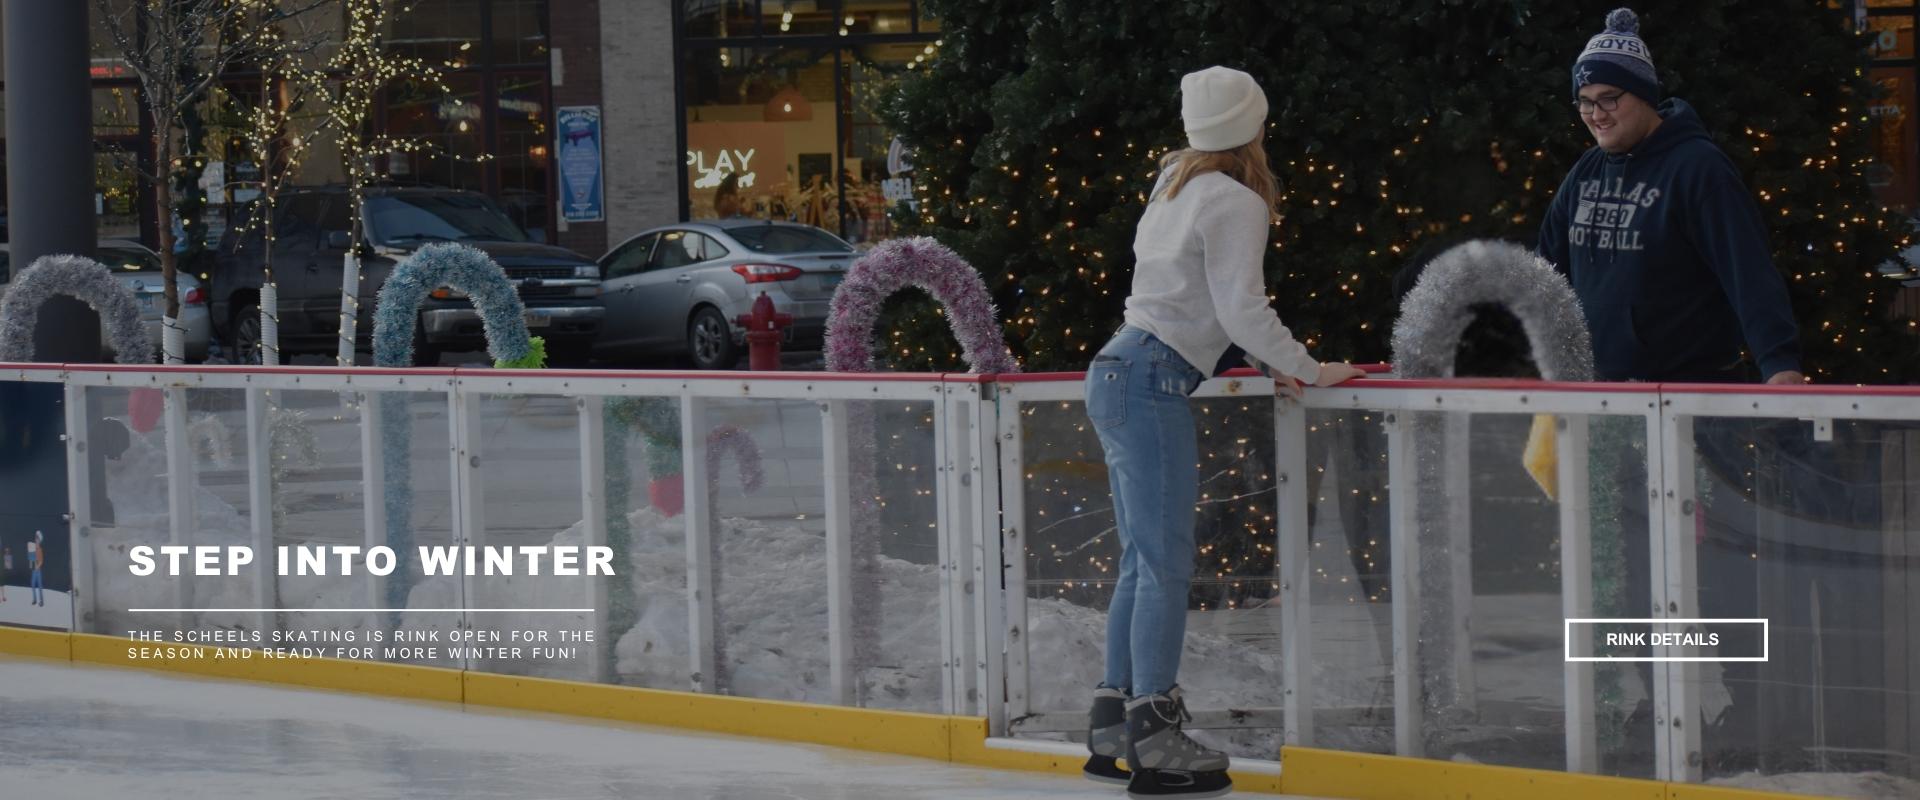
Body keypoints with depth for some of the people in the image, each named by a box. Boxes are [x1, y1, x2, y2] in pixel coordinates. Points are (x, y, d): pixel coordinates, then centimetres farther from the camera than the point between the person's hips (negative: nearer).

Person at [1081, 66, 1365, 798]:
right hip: (1152, 383, -9)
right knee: (1166, 565, -9)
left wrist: (1269, 362, 14)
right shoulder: (1235, 203, -11)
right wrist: (1310, 371, -6)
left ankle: (1112, 730, 15)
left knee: (1143, 561, 13)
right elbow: (1242, 311, -16)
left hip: (1118, 374, 9)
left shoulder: (1178, 181, 13)